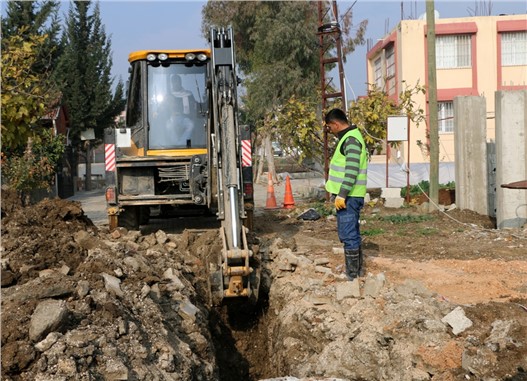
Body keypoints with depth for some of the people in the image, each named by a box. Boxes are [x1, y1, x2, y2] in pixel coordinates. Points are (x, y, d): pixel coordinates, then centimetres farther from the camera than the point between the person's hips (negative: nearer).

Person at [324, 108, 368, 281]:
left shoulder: (351, 139, -15)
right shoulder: (350, 137, 17)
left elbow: (352, 170, -23)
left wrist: (342, 194, -23)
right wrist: (340, 194, 22)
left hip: (348, 197, -10)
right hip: (349, 196, 10)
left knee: (348, 236, -7)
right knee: (353, 234, 16)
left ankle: (352, 275, -2)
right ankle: (358, 270, 25)